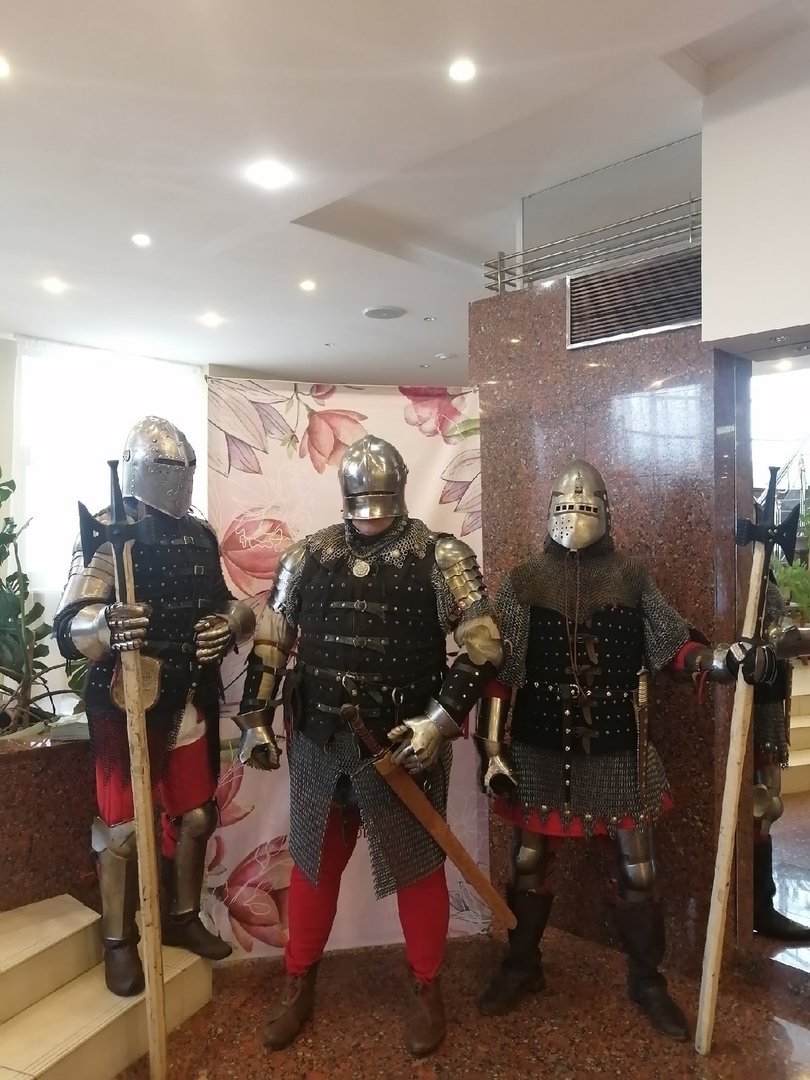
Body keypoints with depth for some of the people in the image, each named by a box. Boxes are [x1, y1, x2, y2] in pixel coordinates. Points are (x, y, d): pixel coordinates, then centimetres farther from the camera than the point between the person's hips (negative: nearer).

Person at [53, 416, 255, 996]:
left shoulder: (200, 534, 6)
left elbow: (223, 602, 17)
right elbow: (68, 627, -22)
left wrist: (231, 622, -7)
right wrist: (106, 625, -45)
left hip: (191, 701, 6)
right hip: (128, 704, -6)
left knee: (197, 815, 16)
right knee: (123, 828, 6)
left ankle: (183, 917, 37)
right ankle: (119, 942, 27)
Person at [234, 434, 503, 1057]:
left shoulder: (441, 558, -7)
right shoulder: (308, 557, 4)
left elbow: (485, 646, -11)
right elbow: (270, 641, 11)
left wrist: (440, 718, -19)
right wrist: (256, 718, 8)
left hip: (405, 745, -3)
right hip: (318, 744, 3)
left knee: (416, 868, 13)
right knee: (314, 865, 18)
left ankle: (427, 991, 37)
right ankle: (299, 988, 40)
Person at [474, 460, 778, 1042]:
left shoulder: (633, 579, -1)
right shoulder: (524, 582, -4)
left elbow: (673, 648, 0)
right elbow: (497, 668, -3)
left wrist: (726, 659, -21)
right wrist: (491, 745, -5)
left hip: (620, 751, 1)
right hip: (541, 750, 0)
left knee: (638, 872, 11)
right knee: (529, 863, 14)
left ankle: (648, 981, 35)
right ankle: (521, 967, 38)